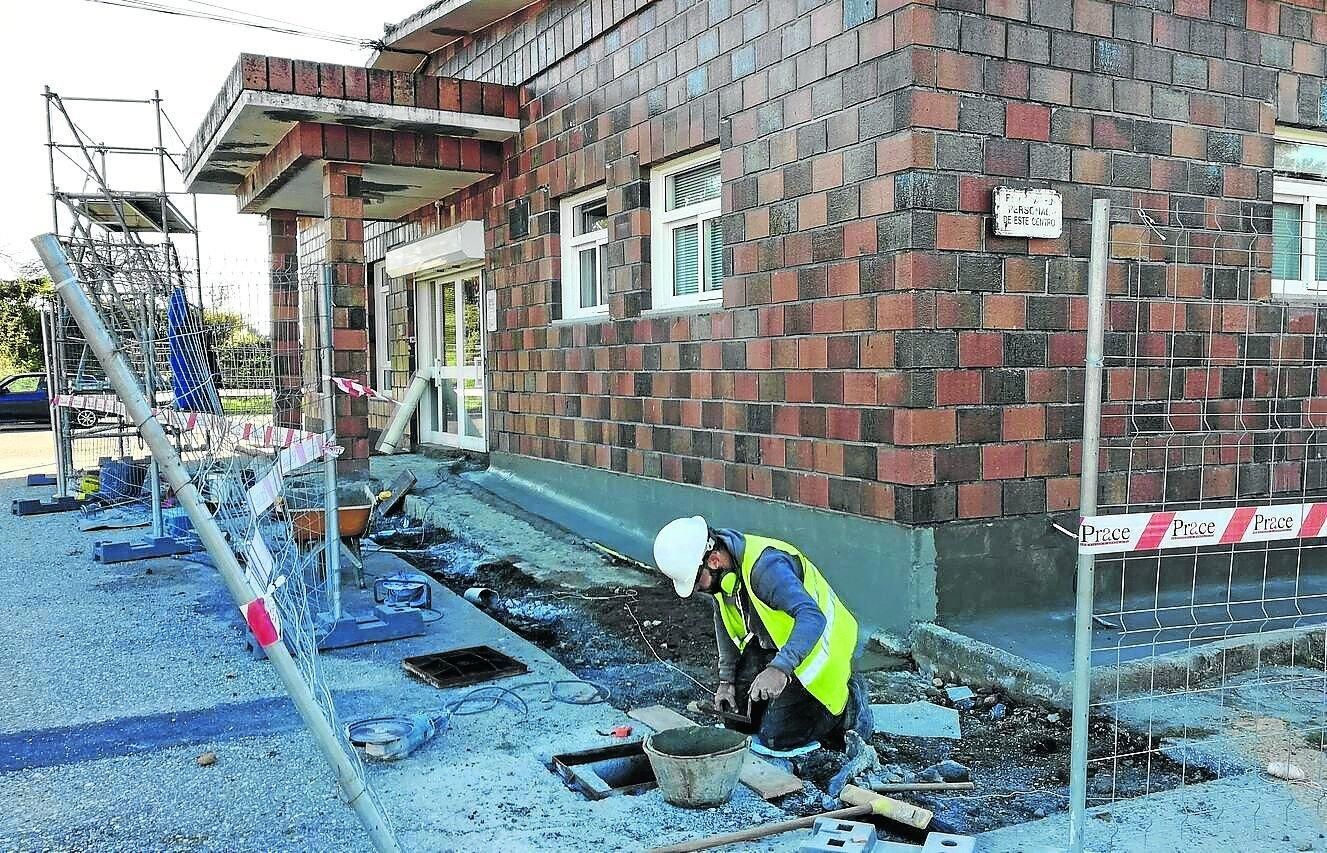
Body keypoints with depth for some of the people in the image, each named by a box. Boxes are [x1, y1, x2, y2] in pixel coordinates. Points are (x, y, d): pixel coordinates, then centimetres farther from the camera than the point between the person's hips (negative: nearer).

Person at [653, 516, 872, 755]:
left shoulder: (766, 567, -35)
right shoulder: (720, 572, -9)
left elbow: (812, 618, -44)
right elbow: (724, 622, 7)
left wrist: (780, 669, -53)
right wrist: (726, 680, 5)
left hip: (814, 652, -8)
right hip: (768, 647, 8)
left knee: (775, 740, -8)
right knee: (736, 721, 10)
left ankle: (850, 705, 10)